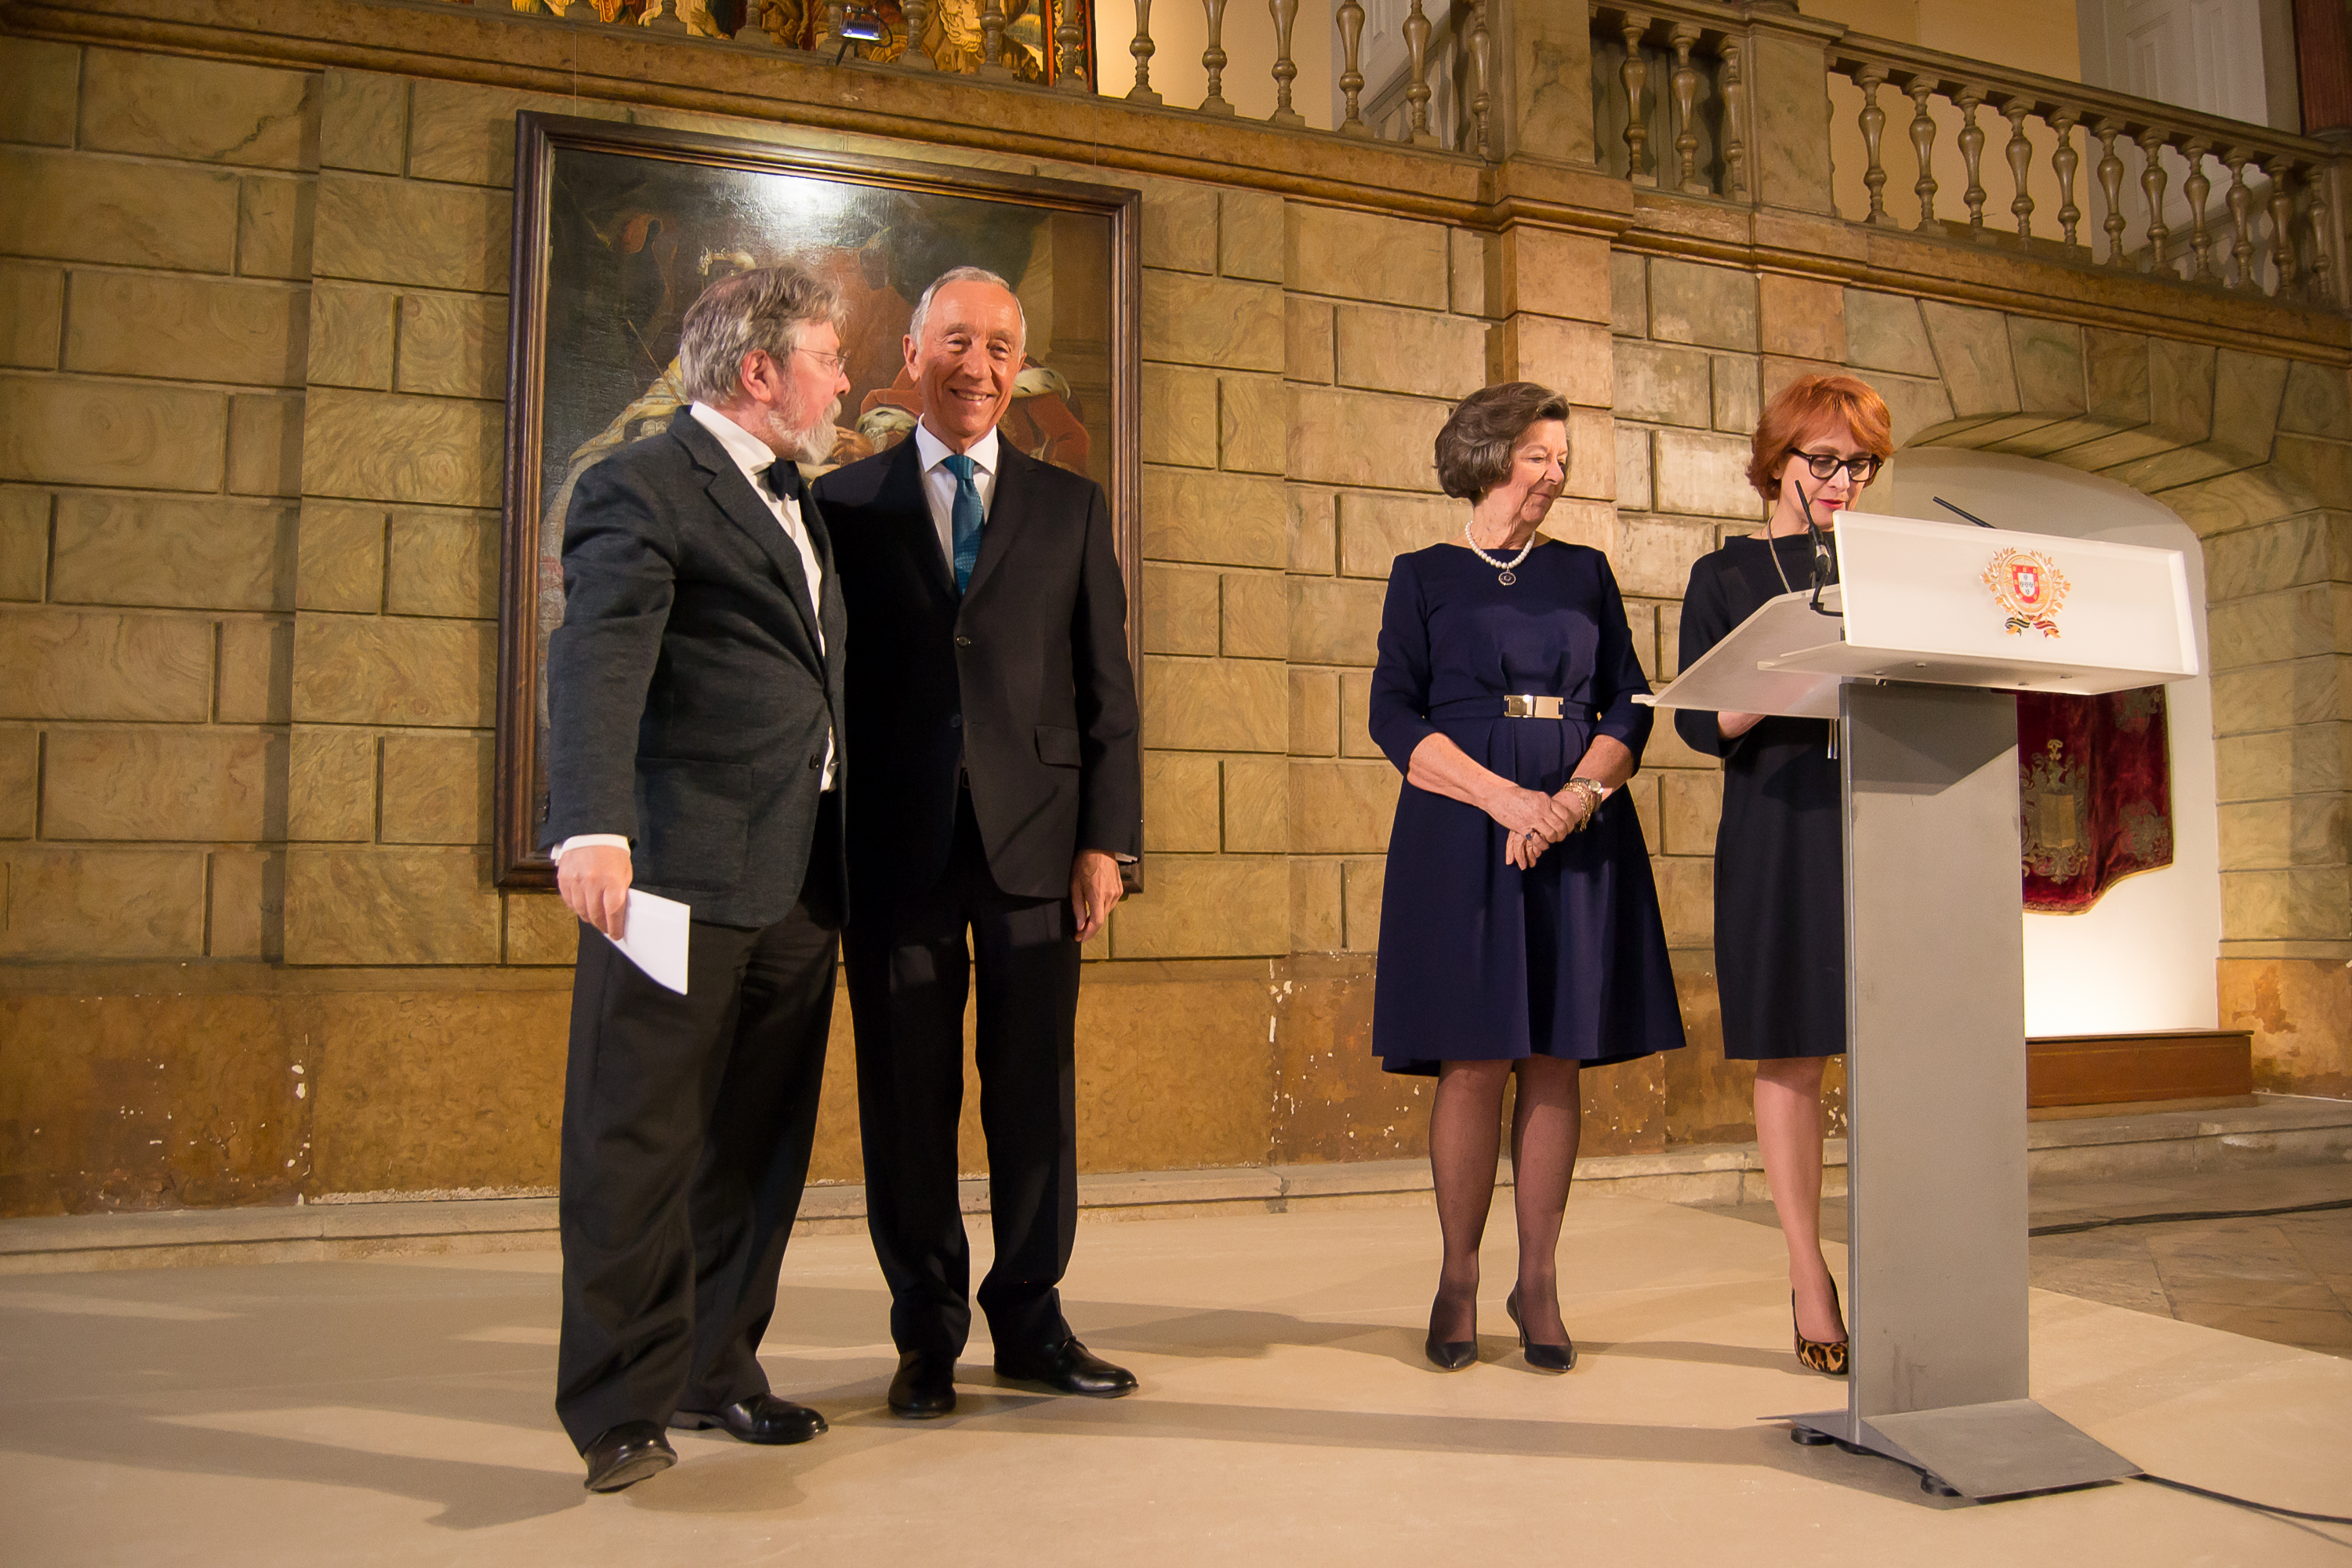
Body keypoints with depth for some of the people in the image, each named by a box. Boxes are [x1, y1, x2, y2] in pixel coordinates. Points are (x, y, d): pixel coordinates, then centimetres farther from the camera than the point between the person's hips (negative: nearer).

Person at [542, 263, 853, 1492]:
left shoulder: (798, 503, 21)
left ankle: (715, 1370, 26)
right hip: (680, 869, -8)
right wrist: (592, 826, -33)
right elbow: (598, 661, -18)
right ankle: (623, 1404, 11)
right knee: (638, 1138, 0)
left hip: (799, 881, 8)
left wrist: (848, 851, 15)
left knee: (758, 1140, 13)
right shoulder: (643, 485, -5)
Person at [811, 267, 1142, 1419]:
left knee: (1037, 1091, 6)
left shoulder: (1070, 507, 12)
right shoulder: (845, 501, 8)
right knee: (907, 1097, 6)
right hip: (895, 847, -1)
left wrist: (1105, 838, -1)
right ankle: (928, 1333, 20)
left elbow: (1105, 685, 8)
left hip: (1034, 838, 1)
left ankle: (1030, 1321, 22)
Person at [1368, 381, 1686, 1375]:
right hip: (1462, 834, -2)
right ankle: (1459, 1279, 11)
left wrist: (1579, 795, -10)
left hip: (1581, 836, 3)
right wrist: (1504, 796, -14)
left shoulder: (1585, 572, 17)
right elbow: (1395, 714, -2)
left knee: (1556, 1061, 1)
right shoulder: (1424, 576, 8)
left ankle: (1538, 1282, 12)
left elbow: (1629, 703, 10)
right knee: (1473, 1062, -4)